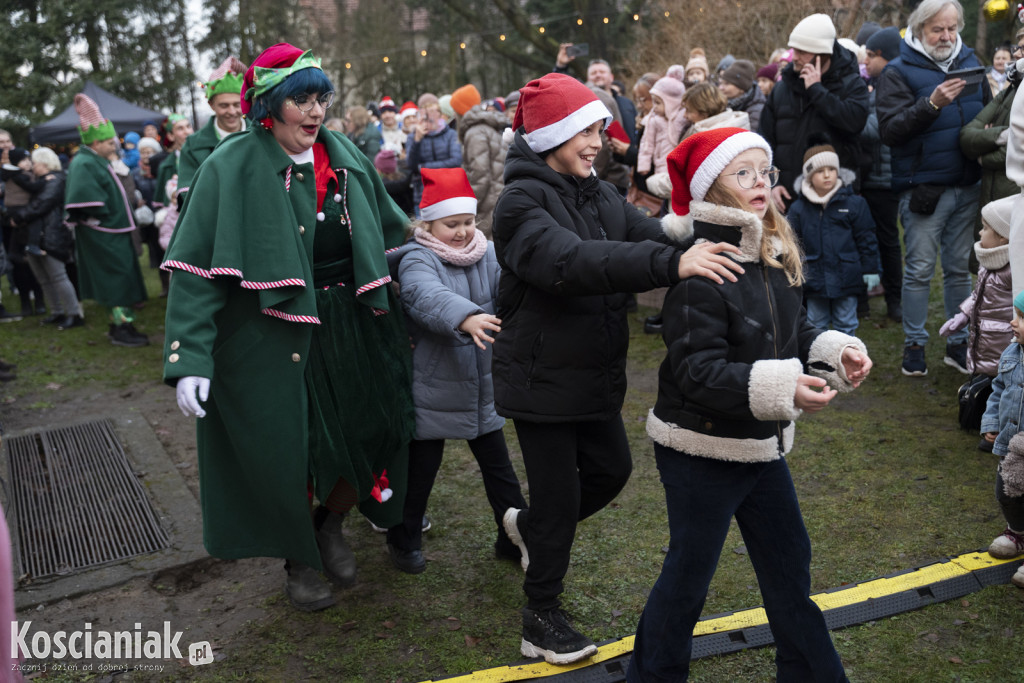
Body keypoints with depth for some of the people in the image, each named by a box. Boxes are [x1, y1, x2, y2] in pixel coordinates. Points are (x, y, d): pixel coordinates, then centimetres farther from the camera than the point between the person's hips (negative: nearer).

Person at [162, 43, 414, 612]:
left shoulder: (344, 156, 5)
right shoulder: (233, 167, -9)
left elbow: (389, 235, 14)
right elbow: (199, 267, -13)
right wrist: (190, 359, -20)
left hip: (350, 326, 5)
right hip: (273, 333, -4)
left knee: (371, 434, 7)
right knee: (289, 453, 2)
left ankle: (330, 524, 36)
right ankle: (300, 561, 30)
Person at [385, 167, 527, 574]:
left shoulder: (488, 255, 2)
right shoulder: (416, 261, -14)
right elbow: (428, 297, -36)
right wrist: (465, 318, -55)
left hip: (482, 386, 5)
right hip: (432, 389, -4)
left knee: (498, 465, 14)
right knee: (421, 465, 10)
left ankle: (514, 537, 28)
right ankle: (404, 539, 30)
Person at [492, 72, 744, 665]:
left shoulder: (601, 195, 7)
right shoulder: (522, 203, -18)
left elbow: (654, 235, -6)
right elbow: (572, 261, -37)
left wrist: (705, 247, -26)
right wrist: (672, 263, -47)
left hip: (597, 374, 7)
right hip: (543, 379, -7)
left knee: (611, 470, 20)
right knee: (559, 497, 3)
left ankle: (531, 526, 46)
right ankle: (542, 620, 24)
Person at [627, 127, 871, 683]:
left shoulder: (776, 255, 3)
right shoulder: (700, 267, -22)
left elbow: (793, 334, 14)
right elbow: (696, 370, -28)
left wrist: (835, 351, -5)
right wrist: (781, 387, -37)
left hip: (763, 445, 8)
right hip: (702, 447, -8)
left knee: (789, 564, 21)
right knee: (688, 575, 9)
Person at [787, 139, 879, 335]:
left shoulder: (854, 203, -2)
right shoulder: (798, 209, -1)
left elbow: (866, 239, 2)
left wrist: (870, 269, 1)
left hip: (845, 277, -1)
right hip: (814, 280, 1)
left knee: (845, 324, 10)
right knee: (816, 324, 11)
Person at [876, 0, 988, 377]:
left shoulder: (969, 62, 13)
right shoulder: (899, 71, -4)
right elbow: (889, 130, -16)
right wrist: (932, 104, -25)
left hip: (966, 186, 5)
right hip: (923, 187, -5)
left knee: (959, 268, 11)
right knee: (919, 270, 0)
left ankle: (958, 343, 22)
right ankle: (914, 345, 12)